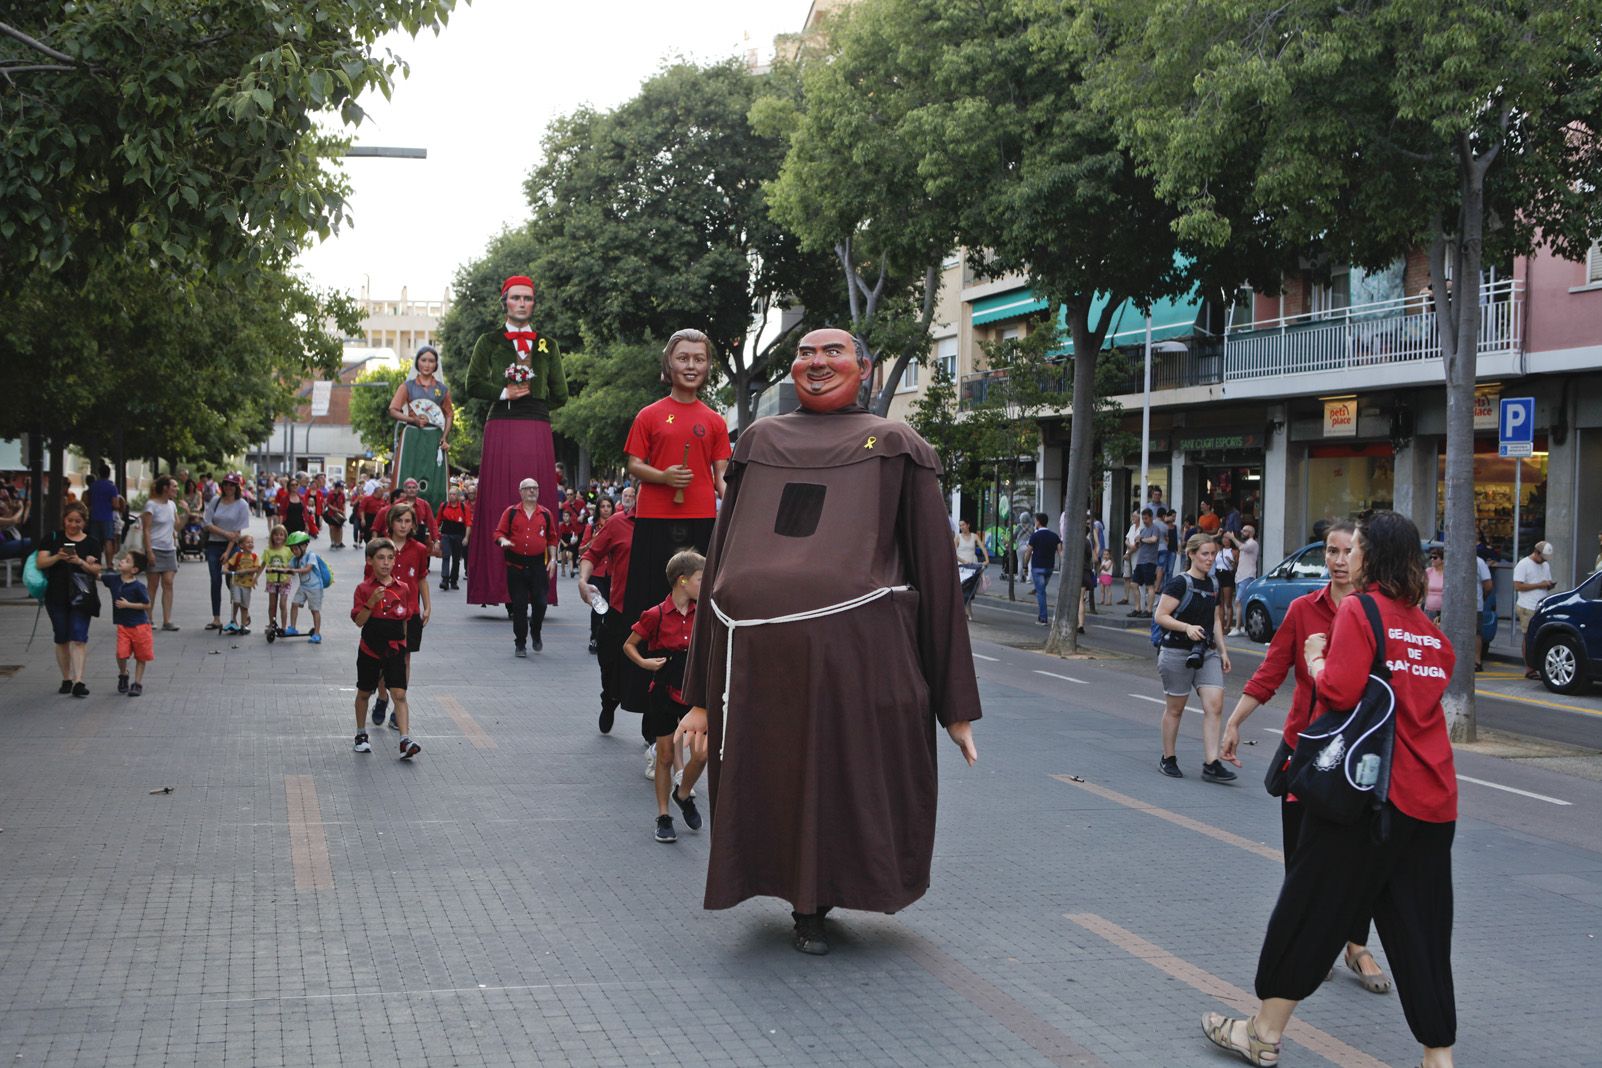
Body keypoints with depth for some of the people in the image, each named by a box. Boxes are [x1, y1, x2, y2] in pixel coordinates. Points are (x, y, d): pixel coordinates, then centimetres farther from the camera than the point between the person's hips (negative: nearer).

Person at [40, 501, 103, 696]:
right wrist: (57, 557, -20)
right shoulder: (53, 537, 6)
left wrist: (81, 562, -20)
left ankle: (78, 682, -15)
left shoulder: (91, 543, 6)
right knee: (62, 639, 7)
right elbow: (41, 563, -2)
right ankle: (66, 679, 18)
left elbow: (96, 570, -1)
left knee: (79, 638, -10)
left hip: (82, 597, -1)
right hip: (57, 597, 1)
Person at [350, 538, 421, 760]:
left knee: (400, 694, -10)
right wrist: (371, 602, -26)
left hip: (395, 649, 1)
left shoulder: (403, 588, 1)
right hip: (370, 649, 0)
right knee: (364, 693, 15)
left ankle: (405, 741, -16)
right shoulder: (364, 588, -6)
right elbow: (359, 621, -11)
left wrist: (405, 651, 14)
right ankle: (361, 735, 34)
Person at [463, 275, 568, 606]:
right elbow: (474, 385, 3)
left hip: (537, 433, 2)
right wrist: (504, 393, -8)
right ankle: (497, 586, -7)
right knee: (500, 505, -6)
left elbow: (560, 395, 14)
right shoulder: (489, 342, 12)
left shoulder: (547, 345, 17)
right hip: (501, 430, -2)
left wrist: (528, 400, 6)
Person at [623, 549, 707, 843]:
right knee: (665, 757, 6)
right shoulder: (656, 616, -12)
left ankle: (684, 794, 22)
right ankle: (663, 817, 18)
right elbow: (628, 645, -2)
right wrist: (644, 662, -16)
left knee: (702, 753, -6)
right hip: (665, 694, -3)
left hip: (695, 692, 3)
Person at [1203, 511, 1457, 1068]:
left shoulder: (1359, 610, -9)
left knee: (1310, 909, 6)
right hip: (1432, 800, 6)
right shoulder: (1429, 628, 13)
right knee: (1421, 932, 10)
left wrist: (1316, 660, 0)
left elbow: (1340, 690, -20)